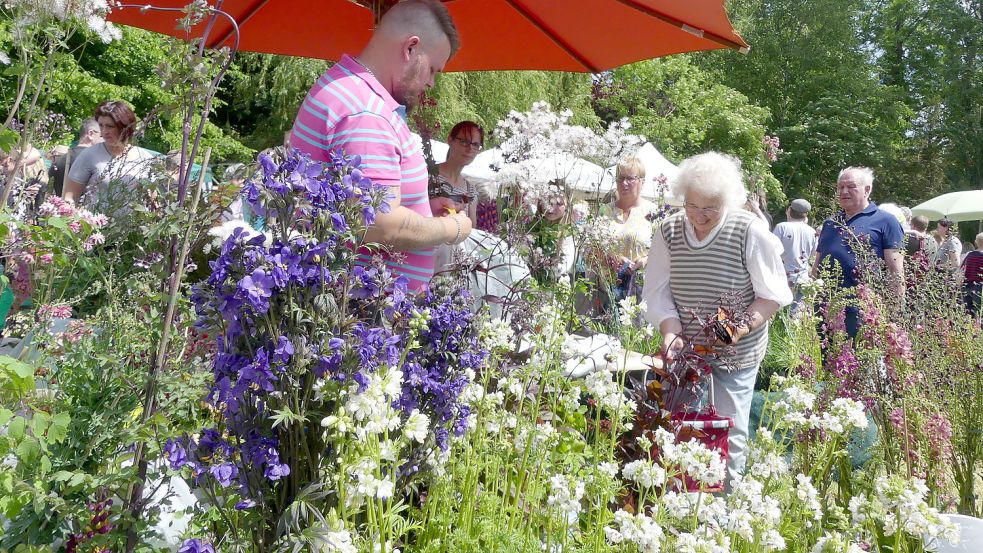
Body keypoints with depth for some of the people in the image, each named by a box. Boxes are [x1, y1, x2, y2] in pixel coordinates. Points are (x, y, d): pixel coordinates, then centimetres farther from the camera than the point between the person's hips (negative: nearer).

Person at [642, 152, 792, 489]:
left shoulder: (750, 231, -14)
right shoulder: (668, 231, -4)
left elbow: (773, 294, -10)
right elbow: (656, 292, -2)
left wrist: (745, 325, -26)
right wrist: (671, 331, -18)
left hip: (738, 351, -3)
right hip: (686, 345, 3)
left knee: (729, 431, 1)